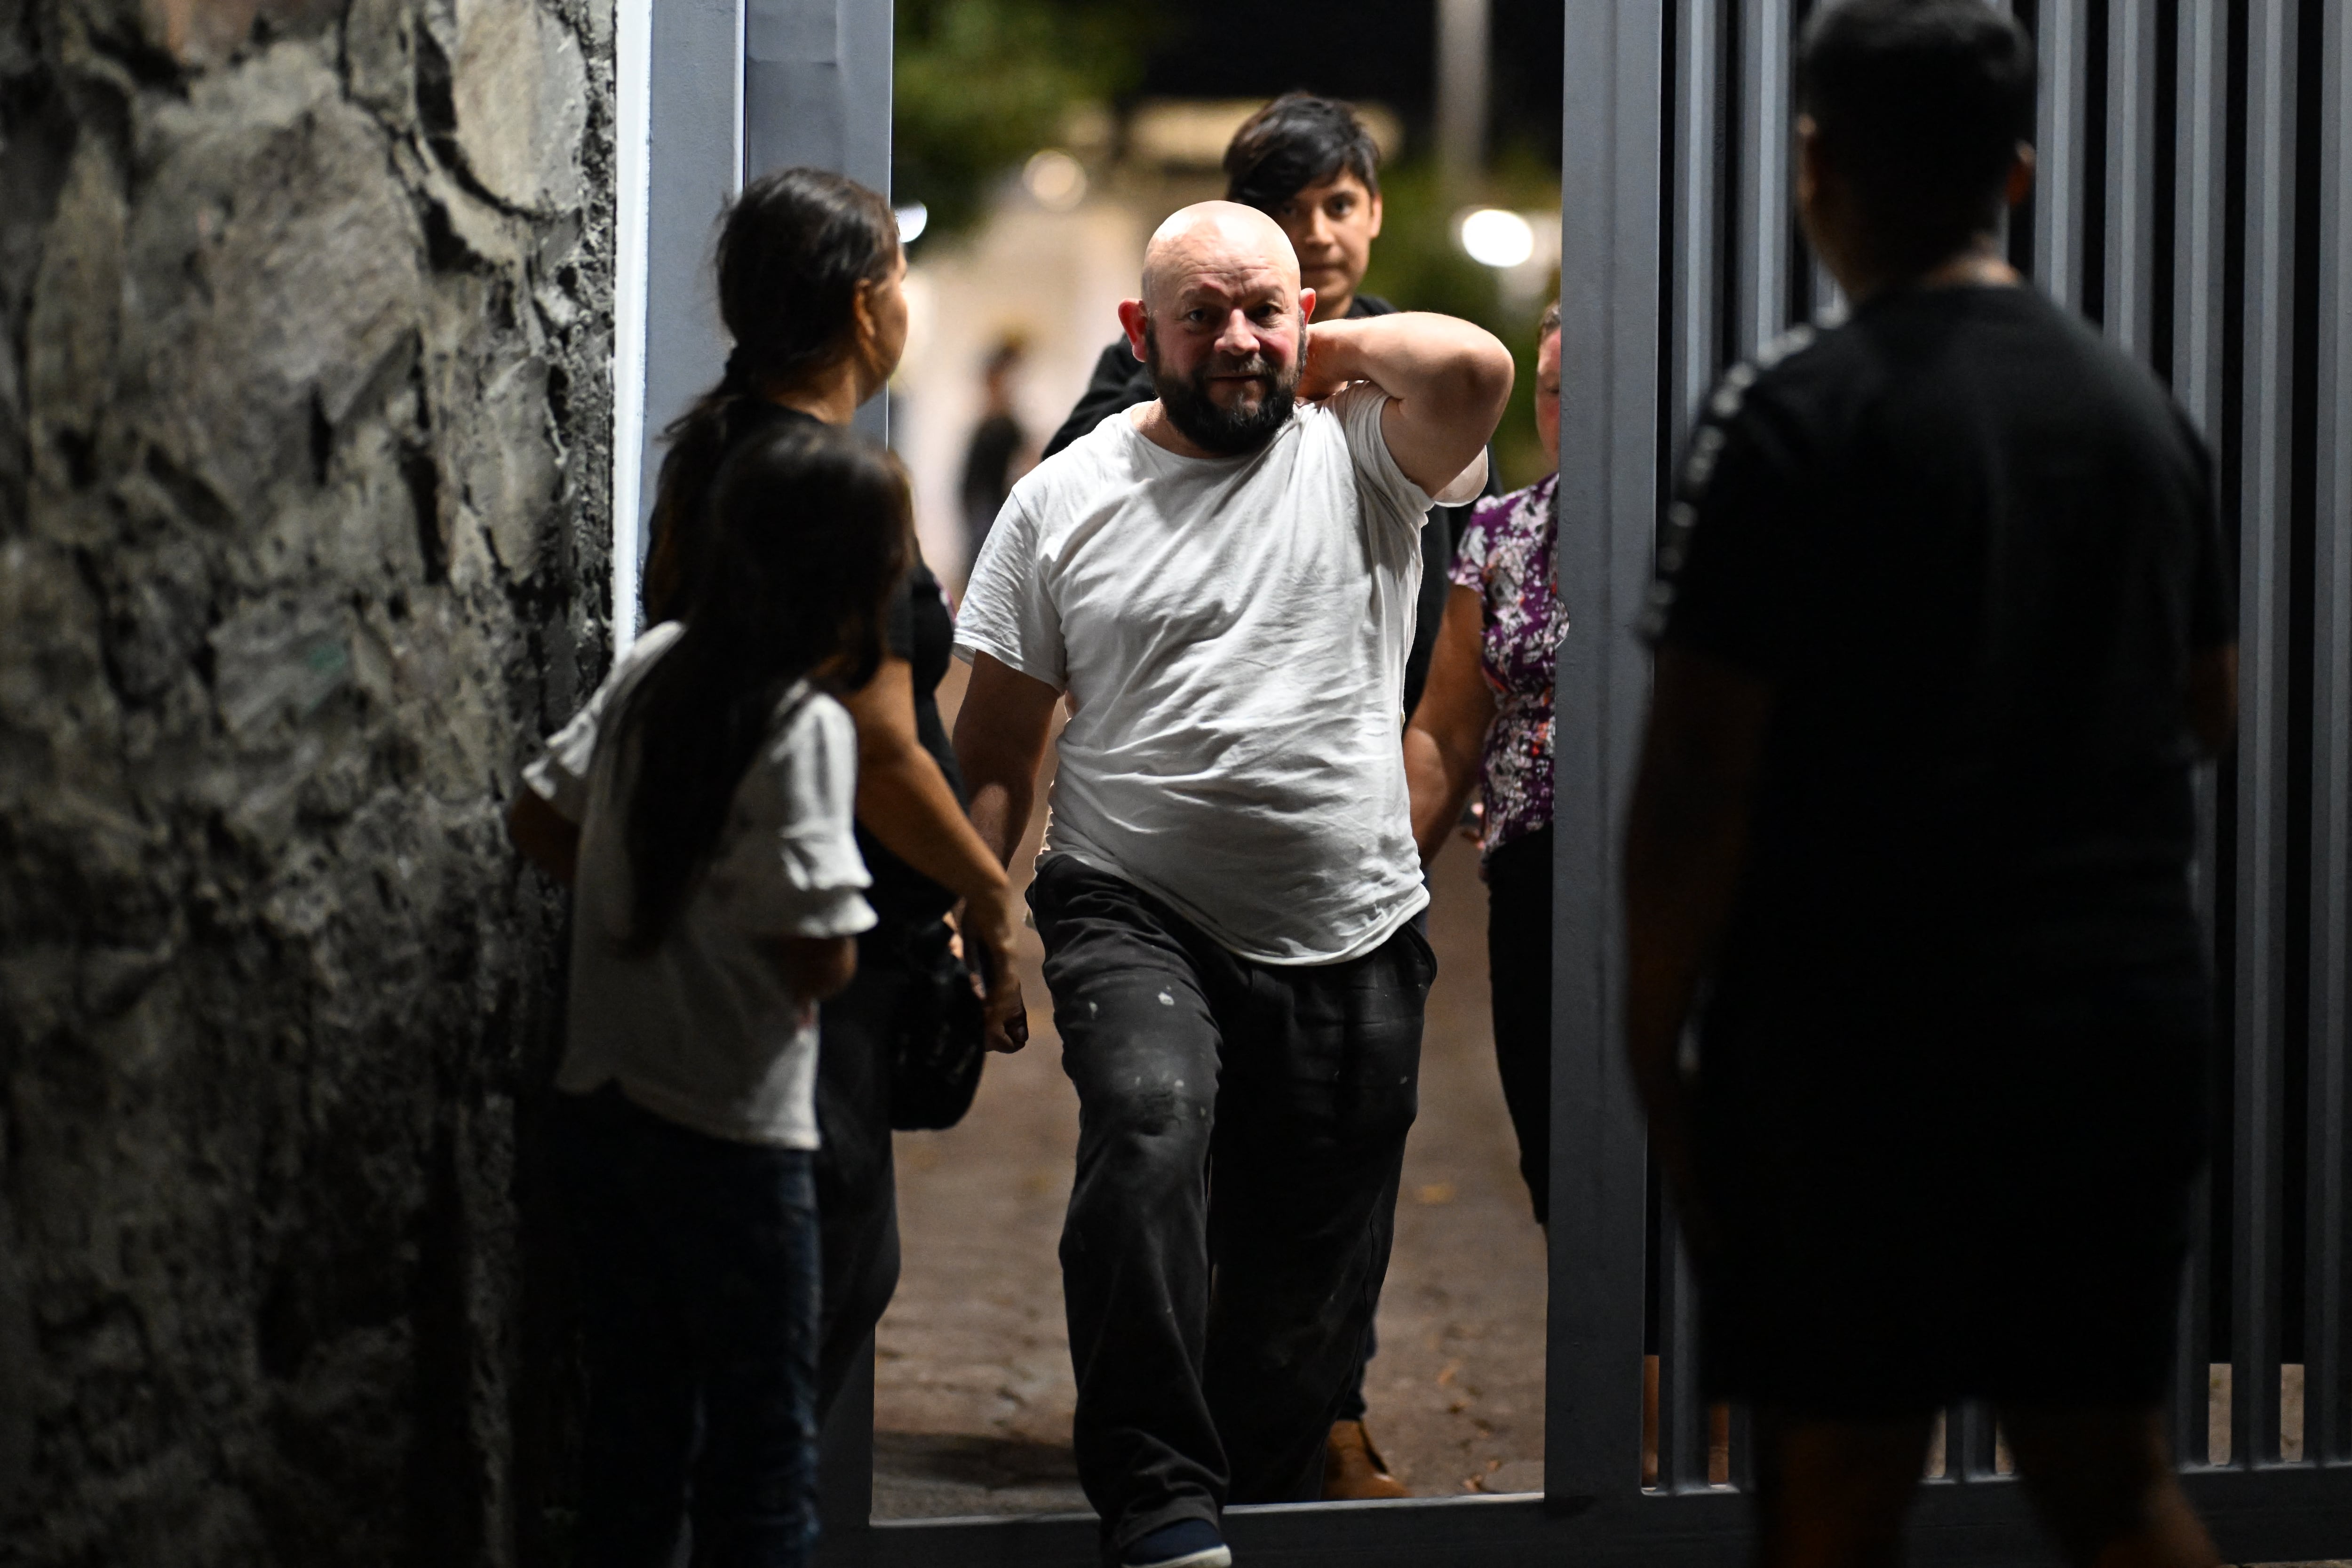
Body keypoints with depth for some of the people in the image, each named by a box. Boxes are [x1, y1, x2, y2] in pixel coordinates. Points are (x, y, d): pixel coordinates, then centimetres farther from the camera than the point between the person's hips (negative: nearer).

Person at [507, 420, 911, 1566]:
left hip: (601, 1105, 7)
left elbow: (542, 818, 14)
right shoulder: (803, 728, -18)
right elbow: (820, 957, -21)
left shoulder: (653, 667, 3)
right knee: (763, 1451, 3)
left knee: (635, 1421, 16)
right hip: (731, 1130, -7)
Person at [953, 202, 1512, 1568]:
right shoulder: (1069, 501, 7)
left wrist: (1323, 352, -2)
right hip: (1137, 918, -1)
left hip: (1350, 942, 1)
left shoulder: (1361, 455, 4)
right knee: (1151, 1123, -31)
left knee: (1312, 1294, 8)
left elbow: (1476, 369, -19)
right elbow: (998, 747, 9)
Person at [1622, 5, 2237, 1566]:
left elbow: (1701, 772, -14)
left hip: (1867, 1040, -6)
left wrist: (1653, 1034, -5)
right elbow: (2205, 710, 19)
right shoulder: (2142, 410, 8)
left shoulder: (1798, 414, -11)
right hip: (2128, 1014, 6)